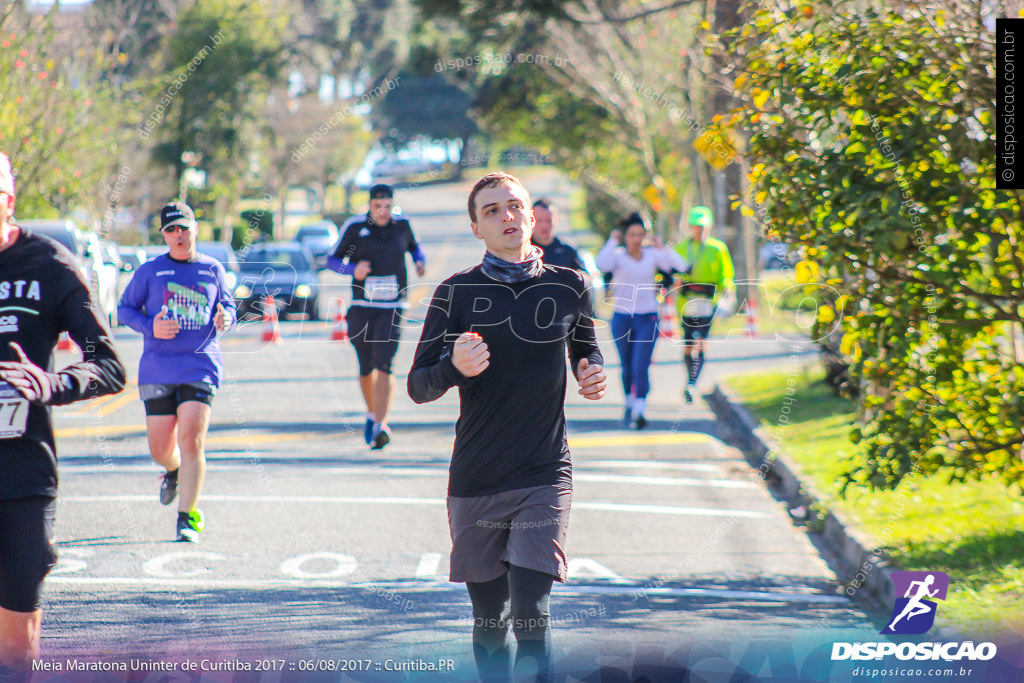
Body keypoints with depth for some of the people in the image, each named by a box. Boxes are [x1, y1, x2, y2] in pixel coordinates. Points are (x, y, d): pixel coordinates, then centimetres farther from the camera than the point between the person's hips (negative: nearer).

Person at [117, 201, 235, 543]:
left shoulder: (212, 269, 8)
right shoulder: (149, 271, 4)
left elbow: (228, 304, 18)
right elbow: (125, 308, 8)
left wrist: (225, 317, -6)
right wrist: (150, 327, -10)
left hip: (201, 367, -1)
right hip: (157, 370, 1)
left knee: (191, 440, -15)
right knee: (160, 448, 4)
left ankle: (188, 517, -8)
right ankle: (174, 471, 43)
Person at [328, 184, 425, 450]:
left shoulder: (402, 225, 5)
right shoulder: (355, 226, -1)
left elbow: (414, 246, 25)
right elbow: (333, 260, 4)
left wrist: (420, 261, 3)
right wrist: (353, 270, -15)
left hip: (392, 308, -1)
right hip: (361, 308, 1)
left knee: (384, 365, -15)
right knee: (366, 367, 11)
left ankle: (381, 425, -22)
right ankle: (372, 413, 36)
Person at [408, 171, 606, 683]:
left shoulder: (569, 287, 4)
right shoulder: (456, 293, 1)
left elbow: (587, 352, 22)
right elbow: (418, 387, 1)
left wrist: (594, 377, -2)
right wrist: (454, 366, -21)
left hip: (544, 477, -1)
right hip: (474, 483, 1)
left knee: (530, 614, -14)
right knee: (489, 619, 9)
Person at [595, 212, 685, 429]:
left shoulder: (653, 255, 3)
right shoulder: (617, 255, -3)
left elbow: (679, 266, -7)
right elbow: (602, 264, -25)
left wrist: (661, 247, -5)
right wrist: (612, 241, -14)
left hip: (647, 319, 0)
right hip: (622, 319, 0)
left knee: (641, 368, -12)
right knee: (627, 368, 11)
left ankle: (639, 412, -16)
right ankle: (629, 403, 33)